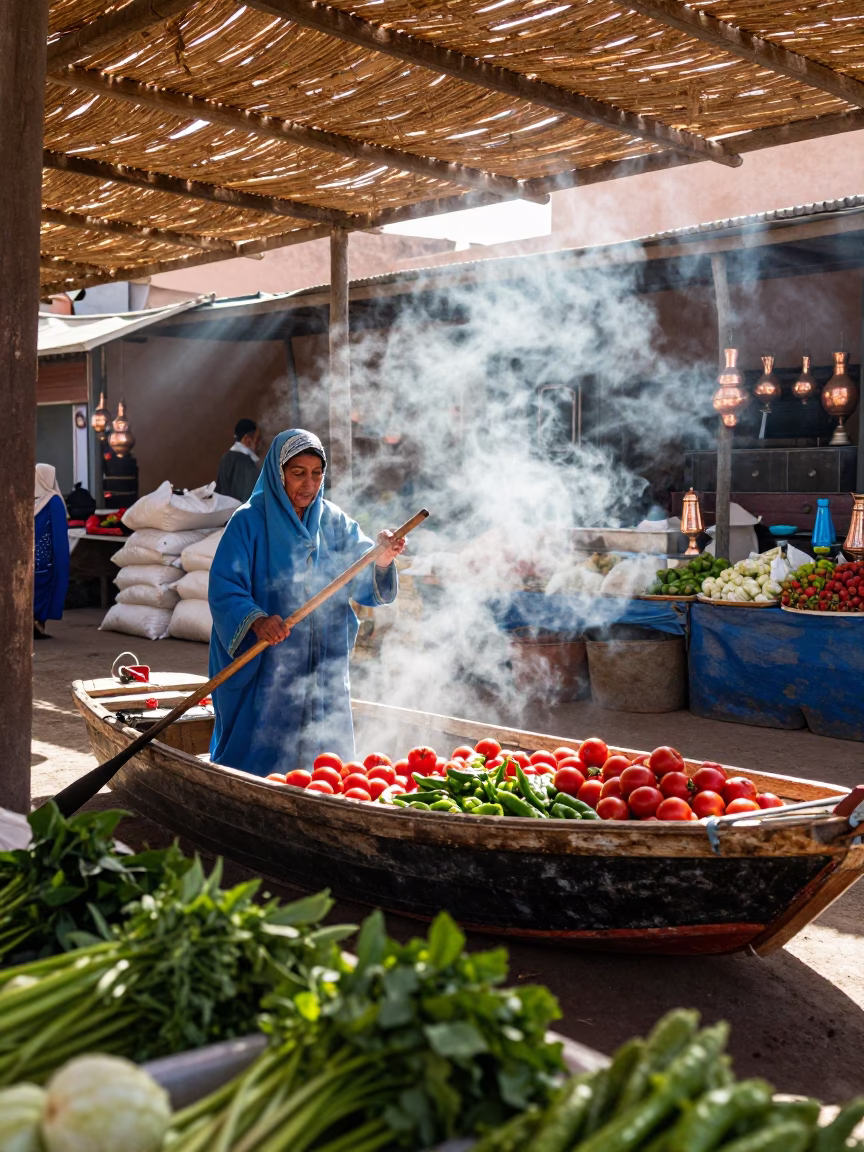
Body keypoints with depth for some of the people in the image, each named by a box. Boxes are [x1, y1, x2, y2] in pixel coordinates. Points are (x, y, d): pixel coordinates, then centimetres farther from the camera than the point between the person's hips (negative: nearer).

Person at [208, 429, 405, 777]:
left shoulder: (334, 521, 6)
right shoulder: (249, 521, -6)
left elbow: (363, 582, -3)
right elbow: (224, 588, -13)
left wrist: (381, 562, -26)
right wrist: (255, 620, -32)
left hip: (323, 670, 4)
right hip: (264, 669, -4)